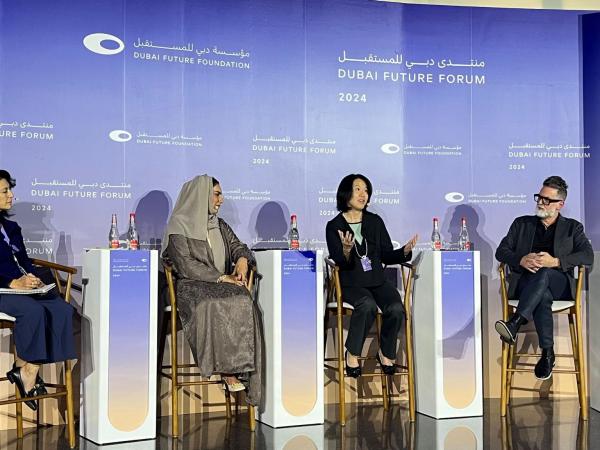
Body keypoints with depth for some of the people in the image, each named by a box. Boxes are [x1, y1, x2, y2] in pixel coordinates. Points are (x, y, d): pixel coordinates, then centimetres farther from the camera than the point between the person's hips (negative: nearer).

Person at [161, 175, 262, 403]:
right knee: (213, 305, -37)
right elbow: (186, 265, -10)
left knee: (243, 303, -29)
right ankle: (227, 369, -30)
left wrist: (242, 259, -9)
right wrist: (222, 277, -18)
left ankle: (240, 367, -31)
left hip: (224, 284, 5)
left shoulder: (220, 225, 20)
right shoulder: (180, 226, 0)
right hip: (191, 286, -5)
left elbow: (238, 247, 17)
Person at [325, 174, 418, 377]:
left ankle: (386, 352, 0)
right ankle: (352, 353, -15)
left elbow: (387, 256, 10)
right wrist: (346, 251, -29)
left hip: (377, 280, 4)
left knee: (396, 308, -26)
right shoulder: (334, 226, 0)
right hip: (350, 283, -3)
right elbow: (340, 263, -7)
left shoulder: (375, 222, 10)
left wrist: (405, 251, -9)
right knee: (367, 305, -35)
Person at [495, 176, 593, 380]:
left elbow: (588, 256, -1)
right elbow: (501, 251, 11)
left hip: (559, 284, -1)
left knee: (543, 274, -38)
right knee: (542, 295, -37)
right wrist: (521, 260, -12)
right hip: (526, 282, 1)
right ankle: (547, 353, -38)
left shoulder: (572, 227, 16)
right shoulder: (522, 224, 20)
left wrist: (555, 262, -17)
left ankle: (515, 324, -51)